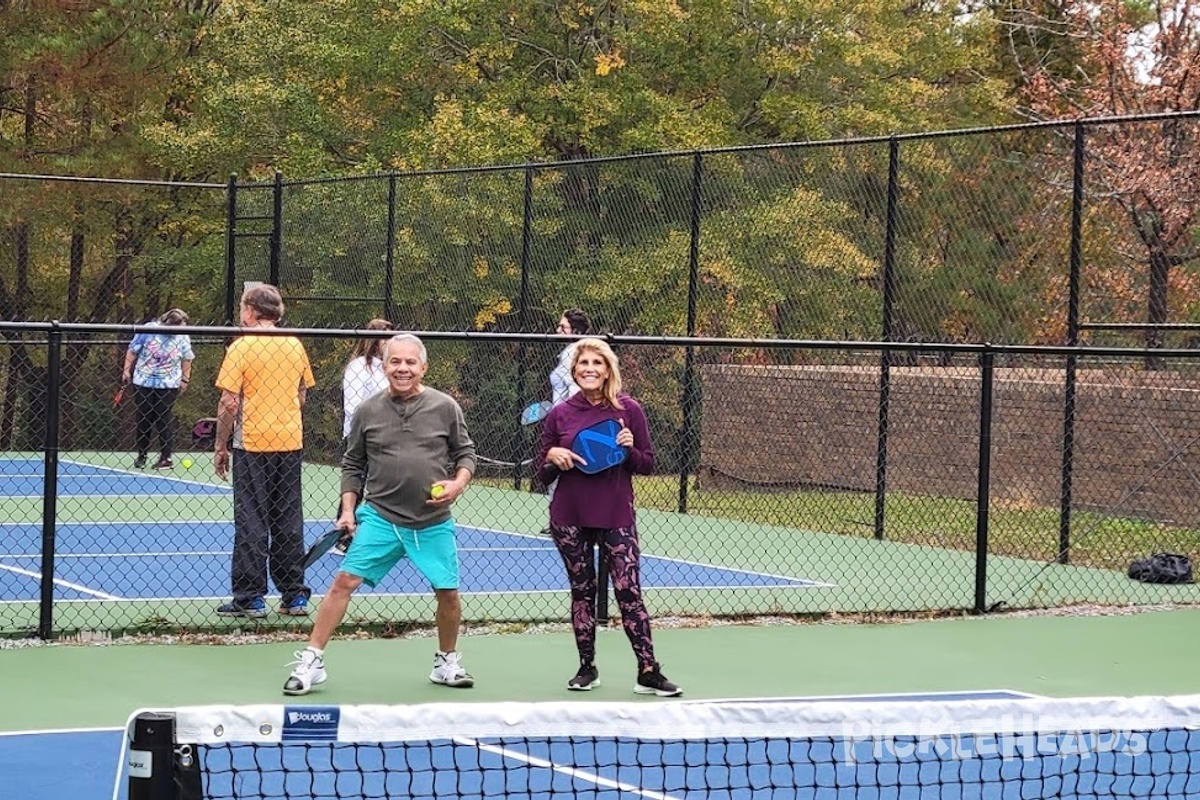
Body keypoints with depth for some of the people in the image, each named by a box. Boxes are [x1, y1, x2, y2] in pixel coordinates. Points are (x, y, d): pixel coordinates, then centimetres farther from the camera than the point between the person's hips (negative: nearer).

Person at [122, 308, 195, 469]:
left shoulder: (183, 337, -3)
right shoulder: (148, 330, -8)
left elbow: (187, 359, 10)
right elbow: (132, 351, 1)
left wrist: (185, 380, 10)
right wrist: (127, 371, 1)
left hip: (168, 385, 0)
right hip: (143, 383, 0)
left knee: (165, 420, -1)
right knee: (142, 419, 7)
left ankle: (166, 457, 4)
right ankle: (141, 455, 18)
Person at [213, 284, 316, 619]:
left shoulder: (242, 346, -9)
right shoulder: (295, 345, 6)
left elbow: (229, 403, -11)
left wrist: (220, 446, -3)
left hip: (252, 444, -5)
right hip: (291, 443, 5)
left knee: (251, 524, 1)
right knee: (289, 523, 11)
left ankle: (250, 599, 3)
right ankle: (295, 596, 13)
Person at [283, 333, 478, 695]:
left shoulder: (445, 408, -1)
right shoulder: (368, 411, 2)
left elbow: (466, 453, 9)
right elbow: (352, 465, 11)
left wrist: (458, 483, -10)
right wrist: (348, 509, 3)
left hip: (433, 523, 0)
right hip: (379, 517, 0)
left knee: (448, 593, 5)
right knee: (344, 581, -9)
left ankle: (447, 663, 29)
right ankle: (310, 662, -2)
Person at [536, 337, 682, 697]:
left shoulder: (628, 409, -1)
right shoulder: (559, 415, 4)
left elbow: (648, 465, 3)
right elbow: (543, 475, 9)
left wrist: (630, 449, -16)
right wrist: (553, 458, -12)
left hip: (616, 517, -2)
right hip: (570, 519, 2)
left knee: (629, 592, -6)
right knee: (582, 591, 8)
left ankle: (648, 673, -5)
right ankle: (587, 668, 17)